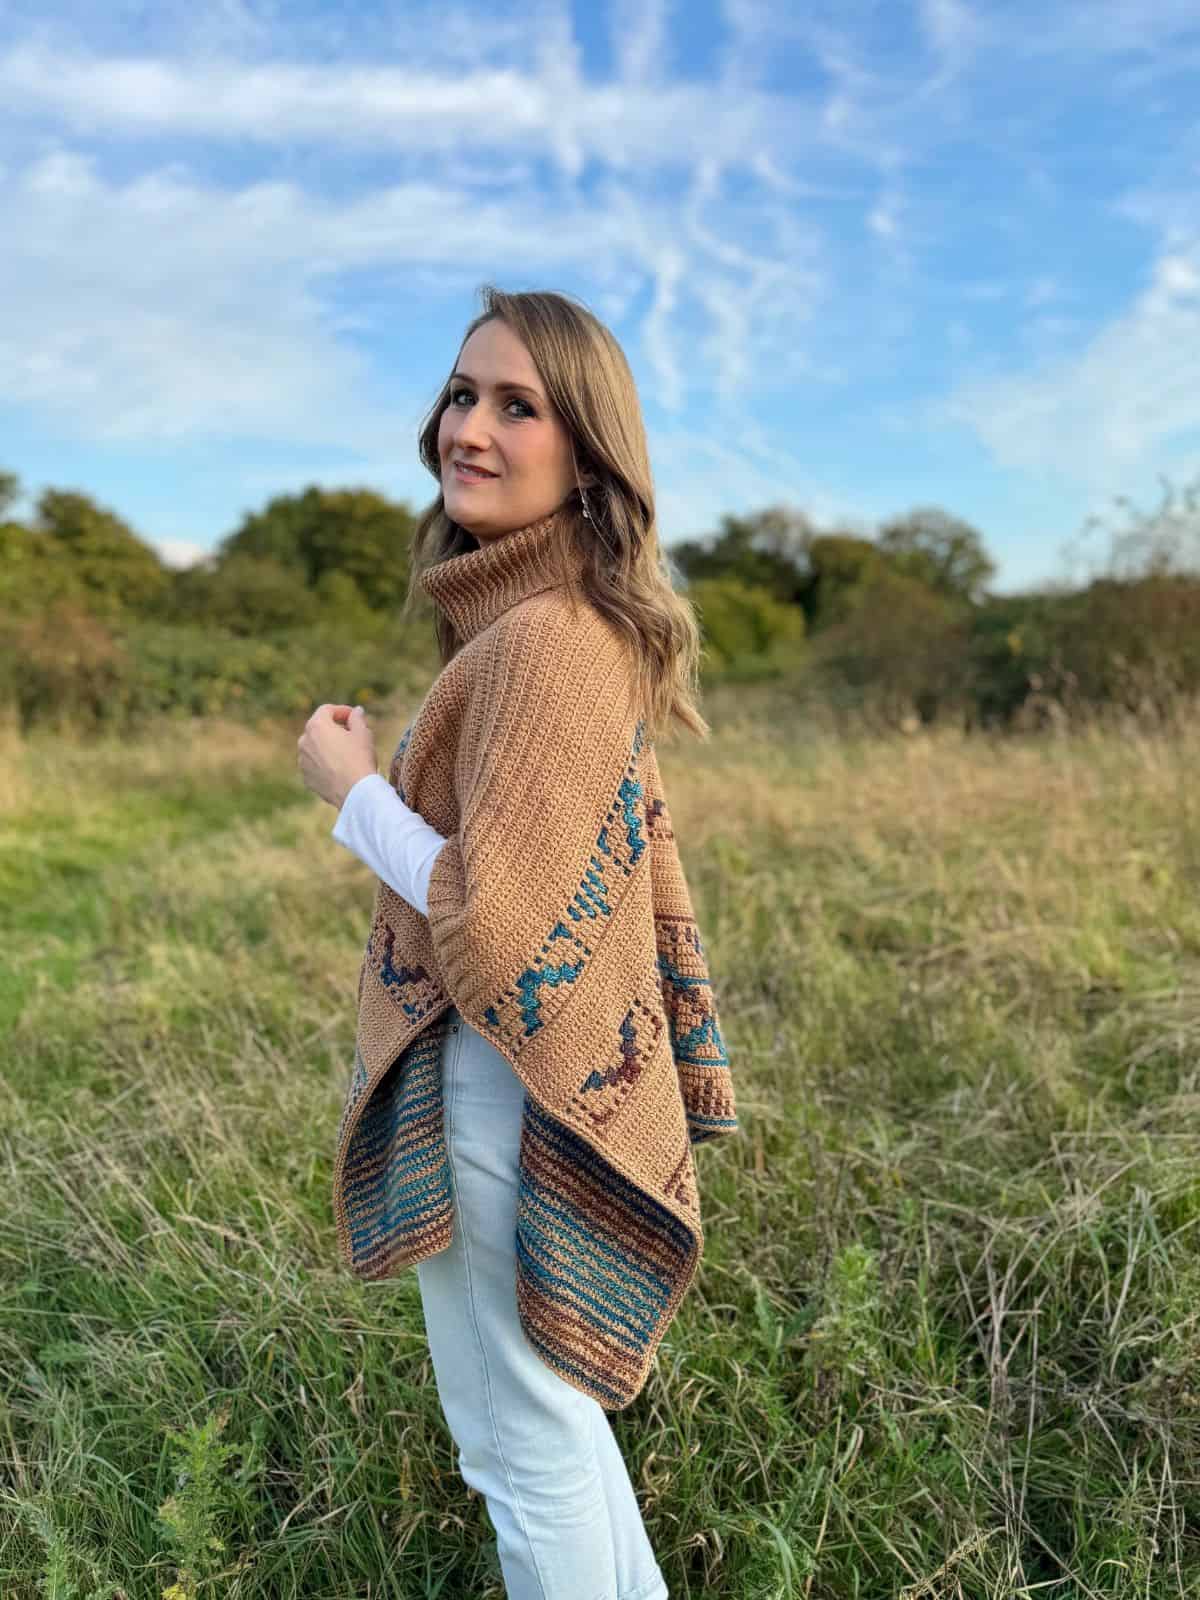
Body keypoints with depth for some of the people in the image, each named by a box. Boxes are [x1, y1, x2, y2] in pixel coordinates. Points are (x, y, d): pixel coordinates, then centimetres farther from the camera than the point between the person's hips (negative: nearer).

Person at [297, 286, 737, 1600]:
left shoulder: (541, 637, -22)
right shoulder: (595, 629, 8)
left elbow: (493, 922, -26)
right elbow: (632, 857, 12)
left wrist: (352, 786, -12)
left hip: (501, 1087, -10)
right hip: (561, 1080, 10)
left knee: (522, 1441, 12)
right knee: (551, 1410, 28)